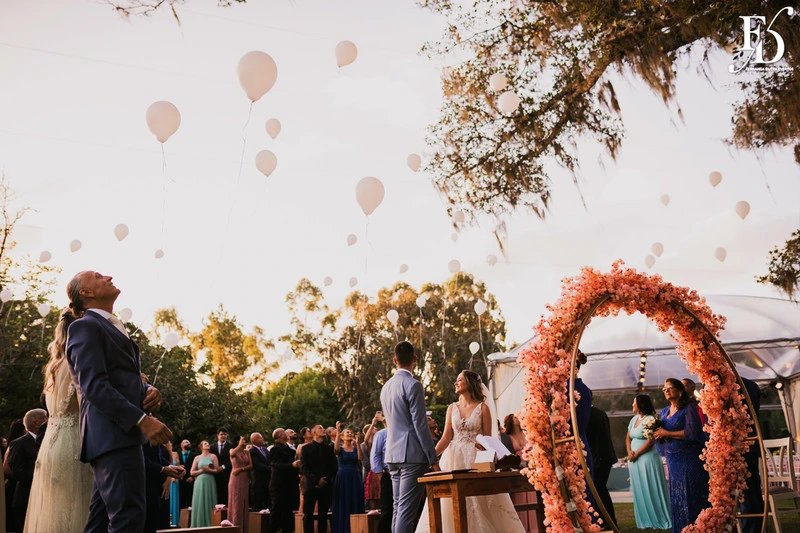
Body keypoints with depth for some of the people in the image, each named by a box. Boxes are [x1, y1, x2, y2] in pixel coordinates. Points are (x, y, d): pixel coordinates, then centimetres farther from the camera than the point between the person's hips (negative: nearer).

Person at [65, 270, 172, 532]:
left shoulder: (115, 328, 25)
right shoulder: (85, 327, -5)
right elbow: (94, 386, -16)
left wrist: (148, 391, 4)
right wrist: (142, 419, -23)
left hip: (122, 434, 10)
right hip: (112, 435, -10)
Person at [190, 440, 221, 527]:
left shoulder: (213, 456, 8)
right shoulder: (197, 458, 8)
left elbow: (217, 470, 2)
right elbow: (191, 472, 5)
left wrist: (209, 470, -13)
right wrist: (201, 471, -7)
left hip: (210, 482, 0)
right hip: (200, 482, 0)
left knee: (209, 502, -2)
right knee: (200, 503, -2)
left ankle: (209, 524, 1)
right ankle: (199, 525, 3)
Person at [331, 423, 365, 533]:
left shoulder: (355, 448, 9)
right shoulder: (340, 448, 3)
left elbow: (360, 458, -9)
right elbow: (336, 449, -22)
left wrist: (358, 444, -18)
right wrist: (337, 432, -32)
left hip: (355, 478, 2)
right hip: (342, 478, -2)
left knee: (355, 503, 1)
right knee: (343, 505, -1)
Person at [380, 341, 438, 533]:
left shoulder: (386, 387, 13)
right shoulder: (413, 385, -12)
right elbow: (420, 425, -14)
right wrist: (432, 458, -9)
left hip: (392, 454, 8)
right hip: (412, 455, -8)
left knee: (398, 507, 12)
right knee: (406, 510, -8)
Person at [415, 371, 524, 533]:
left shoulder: (482, 408, -1)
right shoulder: (452, 408, 7)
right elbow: (446, 438, 1)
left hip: (475, 459, -3)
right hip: (454, 459, 3)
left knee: (479, 504, -3)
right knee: (452, 505, 1)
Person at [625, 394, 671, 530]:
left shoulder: (650, 419, -12)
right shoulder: (634, 419, 12)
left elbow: (650, 441, -18)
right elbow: (628, 437, 15)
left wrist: (636, 454, -13)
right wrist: (629, 452, -3)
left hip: (647, 459, -8)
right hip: (635, 461, 8)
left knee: (651, 490, -1)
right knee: (639, 491, 12)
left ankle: (658, 519, 11)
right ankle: (645, 520, 21)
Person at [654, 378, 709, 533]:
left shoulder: (688, 408, -6)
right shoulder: (664, 412, 13)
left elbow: (692, 432, -16)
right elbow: (661, 434, 19)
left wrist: (667, 433, -15)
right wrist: (657, 435, -4)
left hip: (689, 459, -6)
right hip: (673, 459, 6)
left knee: (691, 495, -3)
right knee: (676, 497, 9)